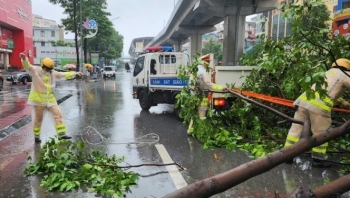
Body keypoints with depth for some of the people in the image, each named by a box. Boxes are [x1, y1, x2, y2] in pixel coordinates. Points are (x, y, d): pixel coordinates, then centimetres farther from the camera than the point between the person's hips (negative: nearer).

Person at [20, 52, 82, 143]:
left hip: (50, 99, 5)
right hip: (38, 99, -5)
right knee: (38, 119, 7)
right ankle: (37, 136, 27)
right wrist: (24, 58, -48)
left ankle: (62, 134, 1)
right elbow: (27, 66, -27)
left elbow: (64, 74, 15)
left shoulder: (53, 73, 6)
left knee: (58, 115, -3)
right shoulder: (35, 70, -9)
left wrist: (75, 73, 15)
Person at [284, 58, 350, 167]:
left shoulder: (327, 73, 35)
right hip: (319, 106, -6)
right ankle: (318, 160, 15)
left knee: (296, 128, 9)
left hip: (303, 100, 6)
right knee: (321, 134, 8)